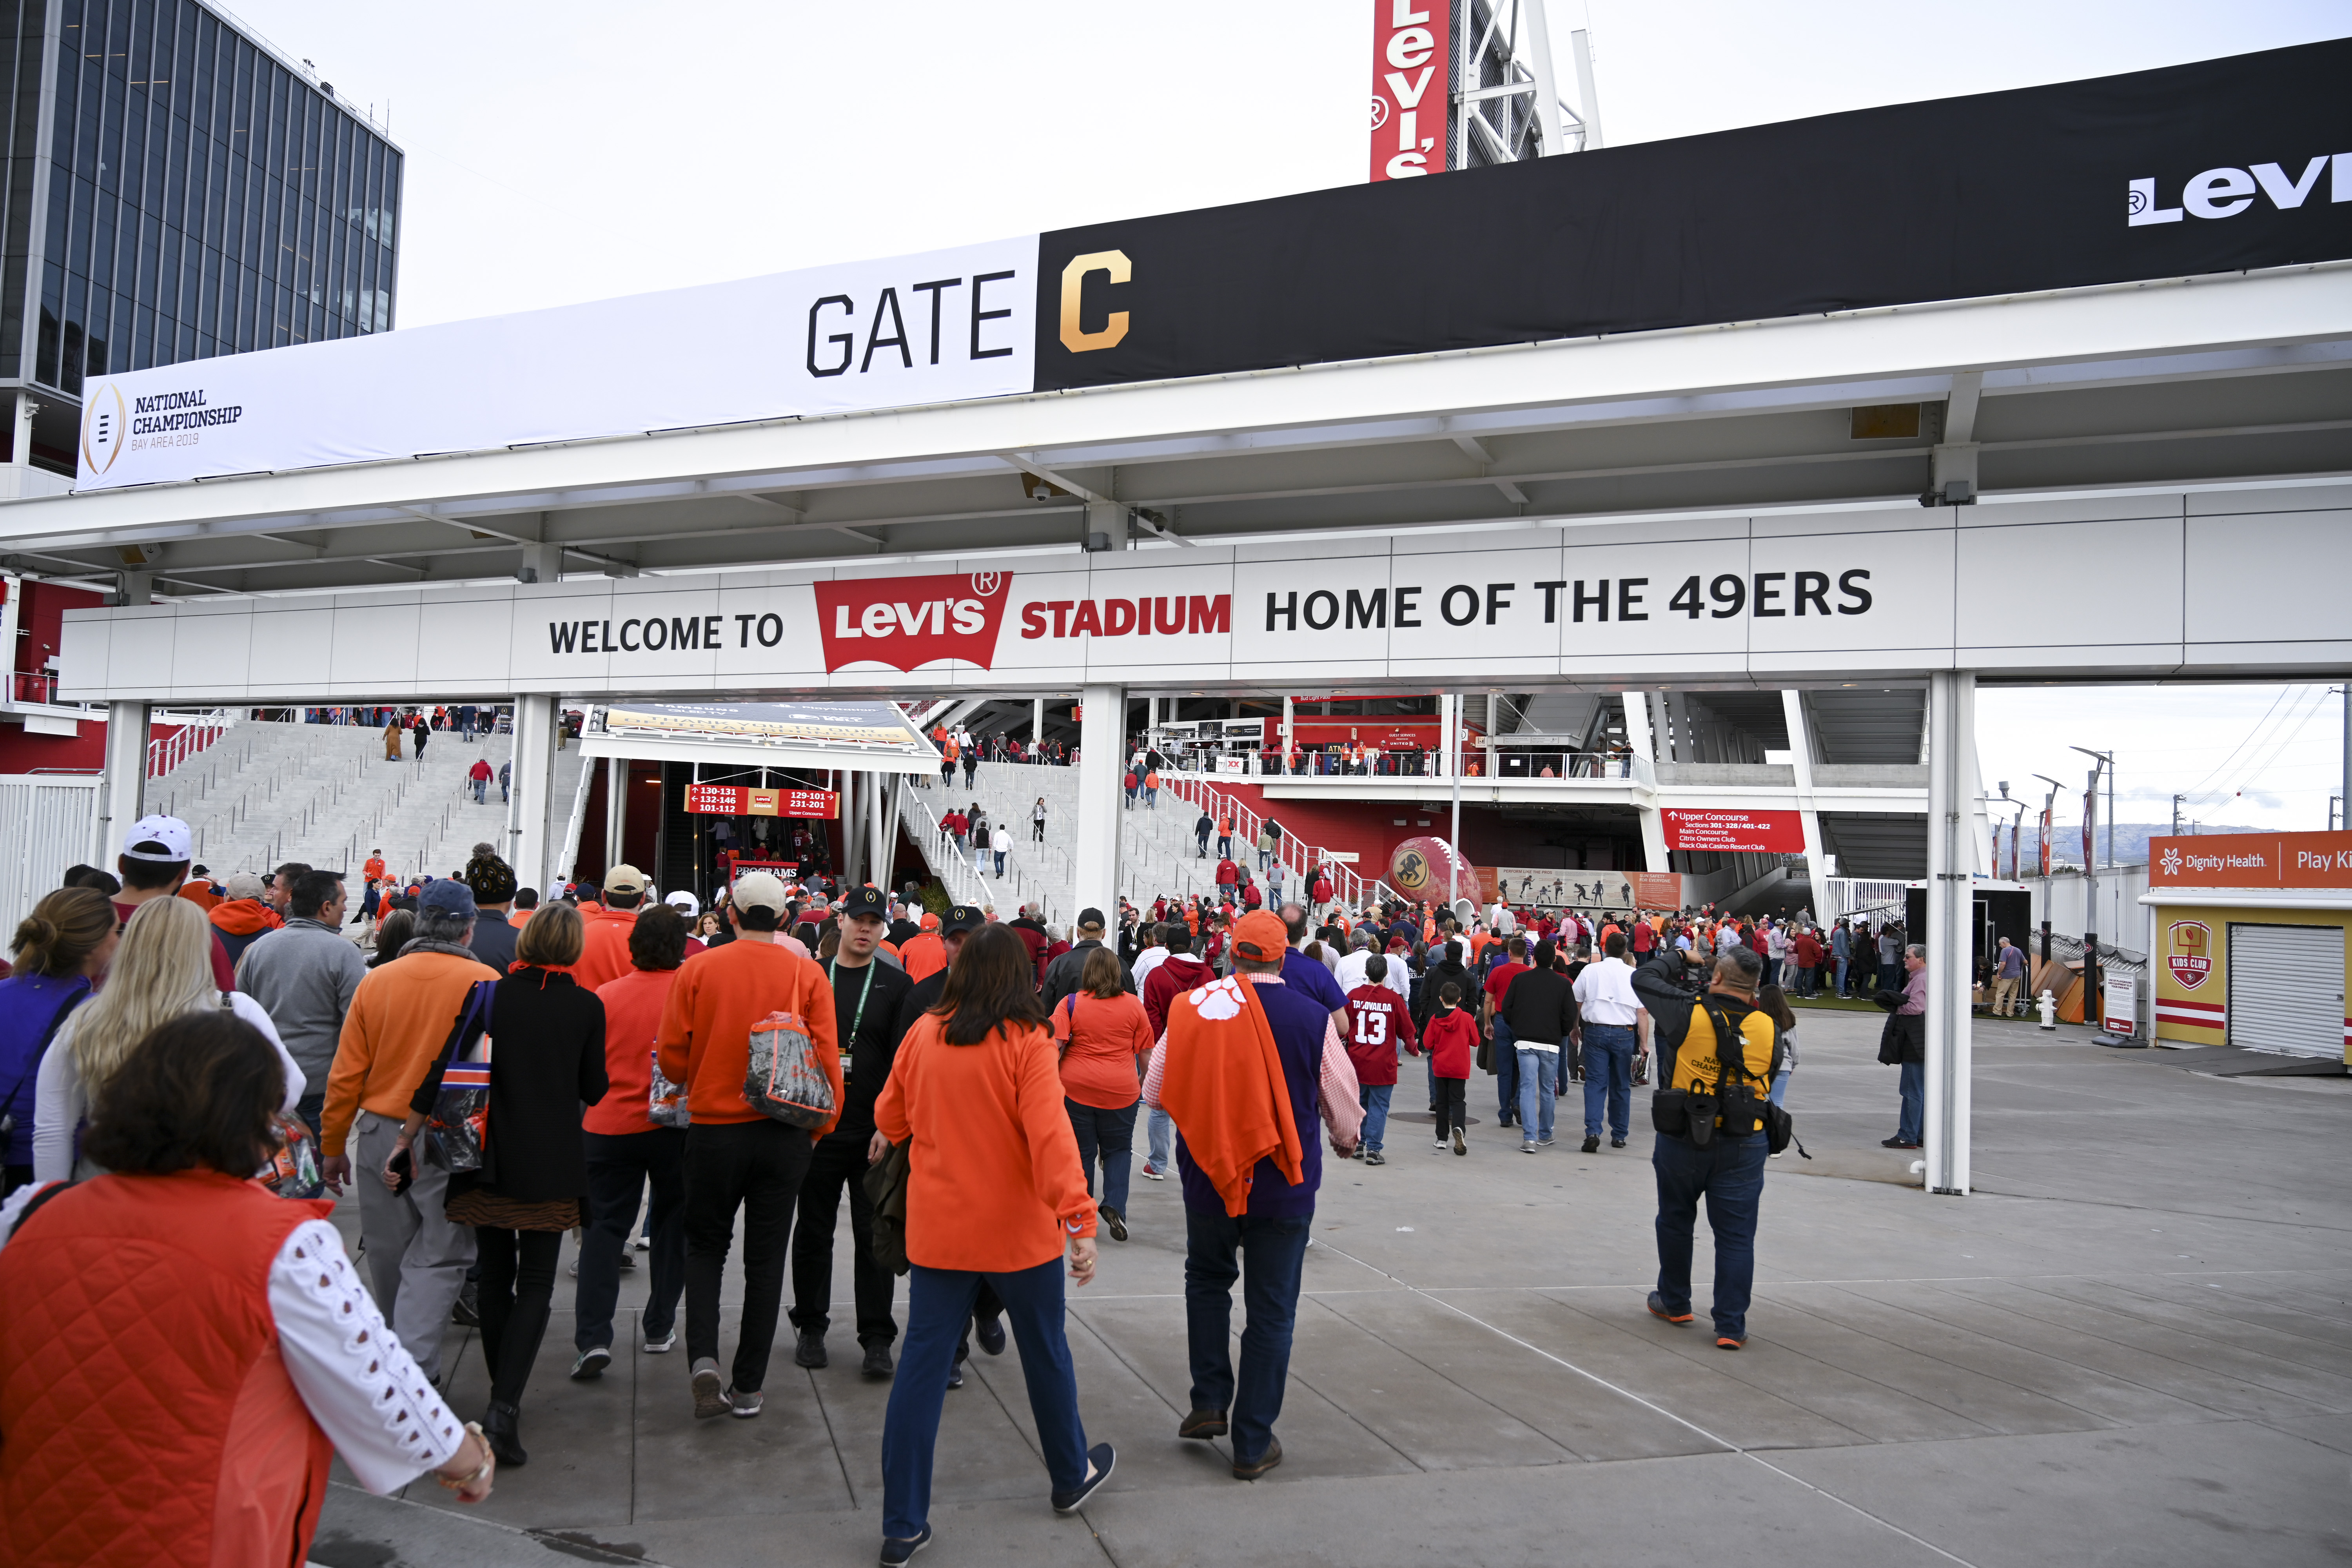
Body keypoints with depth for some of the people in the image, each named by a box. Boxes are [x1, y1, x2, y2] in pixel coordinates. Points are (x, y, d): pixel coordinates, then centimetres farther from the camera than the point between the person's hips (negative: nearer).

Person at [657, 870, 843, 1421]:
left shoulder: (697, 969, -6)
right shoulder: (807, 973, -6)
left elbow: (673, 1057, -4)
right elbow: (828, 1059, -6)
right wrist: (821, 1127, 7)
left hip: (714, 1128, 0)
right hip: (784, 1133, 0)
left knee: (705, 1246, 18)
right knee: (765, 1257, 11)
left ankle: (703, 1360, -1)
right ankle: (748, 1387, 16)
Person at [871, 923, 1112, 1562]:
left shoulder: (922, 1035, -2)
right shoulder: (1026, 1042, -14)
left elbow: (890, 1113, 14)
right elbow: (1050, 1133, -23)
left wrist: (890, 1138, 37)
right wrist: (1079, 1219, -24)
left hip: (937, 1228, 3)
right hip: (1017, 1229, -3)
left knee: (923, 1366, 8)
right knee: (1045, 1353, 17)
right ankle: (1072, 1475, 37)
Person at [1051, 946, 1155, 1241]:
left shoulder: (1070, 1003, -4)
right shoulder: (1133, 1004, 0)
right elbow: (1146, 1051, 6)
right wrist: (1144, 1080, 20)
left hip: (1076, 1087, 0)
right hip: (1120, 1090, 0)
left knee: (1081, 1152, 11)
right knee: (1118, 1150, 16)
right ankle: (1114, 1205, -2)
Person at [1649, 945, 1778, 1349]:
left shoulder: (1689, 1016, -12)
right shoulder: (1768, 1027, -5)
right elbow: (1774, 1074, 10)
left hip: (1682, 1139, -1)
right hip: (1743, 1147, 1)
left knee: (1675, 1221, 18)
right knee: (1736, 1235, 6)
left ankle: (1675, 1303, 33)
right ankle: (1731, 1325, 5)